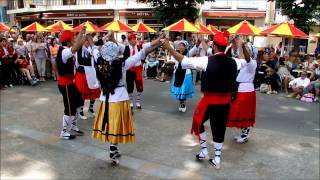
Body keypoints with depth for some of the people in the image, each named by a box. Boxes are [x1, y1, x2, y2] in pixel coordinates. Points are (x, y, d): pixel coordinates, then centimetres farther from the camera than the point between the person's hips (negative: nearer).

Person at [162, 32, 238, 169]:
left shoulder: (207, 61, -15)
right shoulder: (233, 62, -1)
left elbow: (184, 61, -14)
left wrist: (169, 48, -7)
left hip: (210, 99, -4)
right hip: (225, 100, 5)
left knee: (198, 122, 20)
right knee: (219, 128, 15)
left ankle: (204, 151, 24)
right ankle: (217, 158, 24)